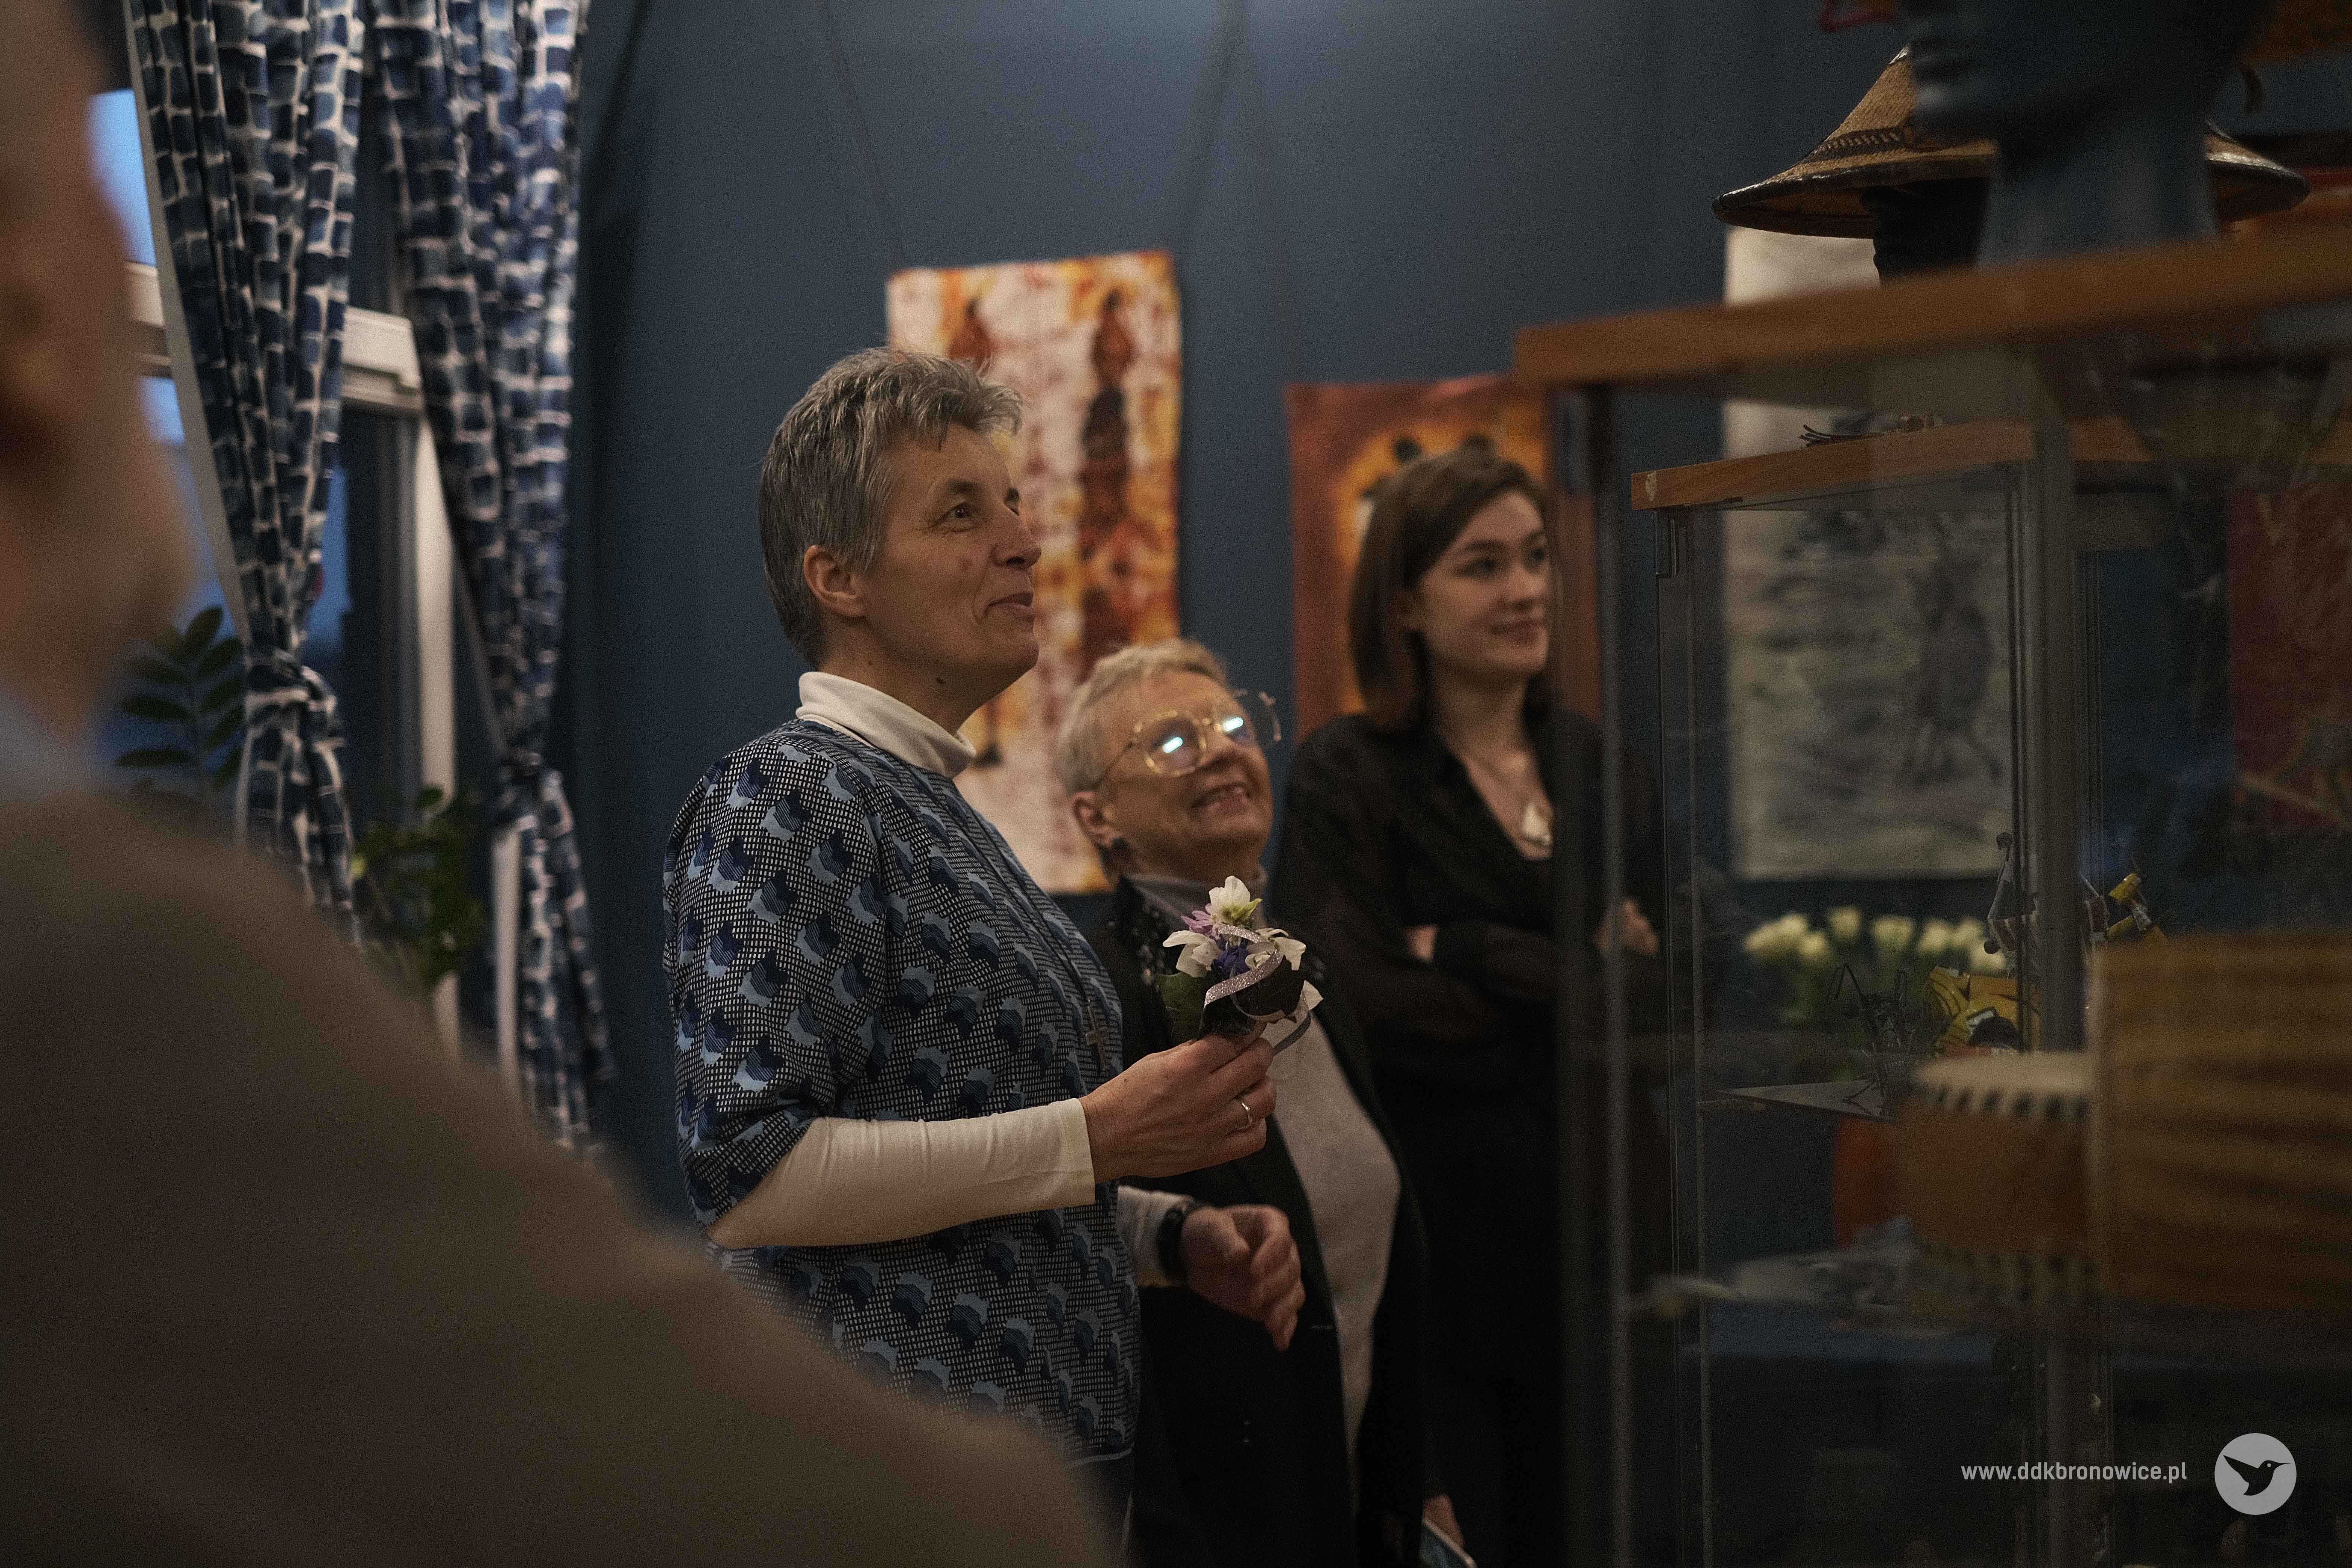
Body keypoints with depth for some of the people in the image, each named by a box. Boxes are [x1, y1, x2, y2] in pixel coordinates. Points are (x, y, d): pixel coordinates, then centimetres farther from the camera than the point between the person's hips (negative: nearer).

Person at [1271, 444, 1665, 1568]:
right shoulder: (1349, 778, -3)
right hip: (1436, 1247, -5)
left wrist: (1473, 956, -8)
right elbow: (1376, 1012, -14)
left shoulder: (1594, 766, 12)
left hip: (1594, 1229, 5)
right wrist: (1590, 980, -8)